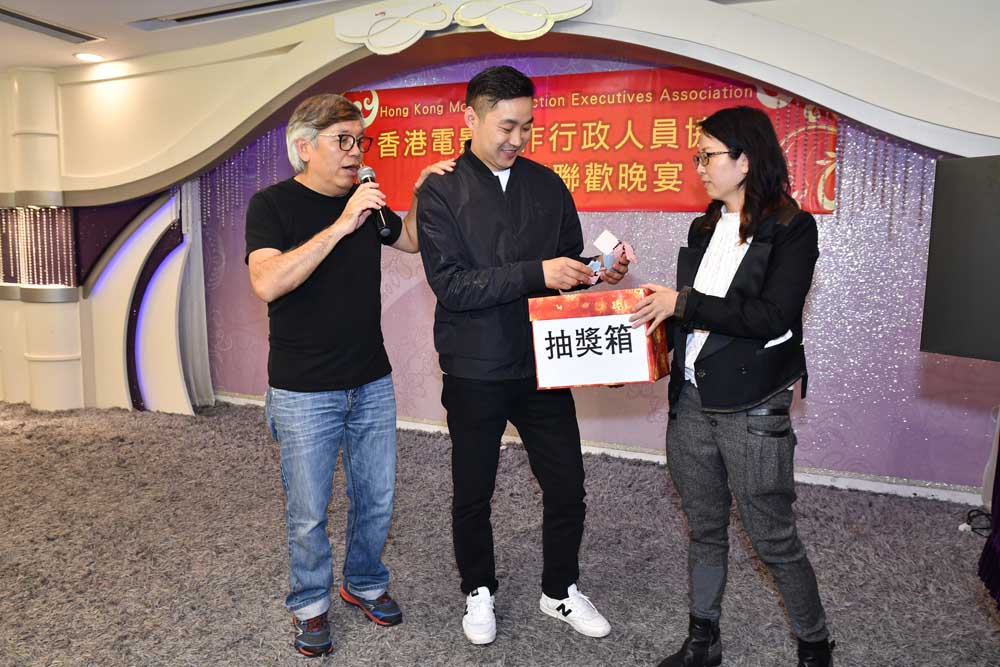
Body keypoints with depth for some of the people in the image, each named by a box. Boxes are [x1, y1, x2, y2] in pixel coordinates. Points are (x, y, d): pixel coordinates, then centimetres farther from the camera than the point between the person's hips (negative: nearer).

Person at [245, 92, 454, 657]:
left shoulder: (365, 202, 6)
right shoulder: (273, 205, -9)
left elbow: (410, 240, 23)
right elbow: (267, 282, -25)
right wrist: (340, 226, -29)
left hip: (372, 383, 5)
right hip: (304, 392, -5)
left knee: (377, 498, 14)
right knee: (308, 512, 7)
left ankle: (366, 584, 38)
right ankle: (310, 605, 31)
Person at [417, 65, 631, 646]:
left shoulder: (547, 184, 5)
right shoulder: (441, 191, -7)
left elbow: (570, 265, 11)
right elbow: (449, 284, -18)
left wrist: (598, 272, -11)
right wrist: (536, 273, -25)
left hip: (542, 364, 3)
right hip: (475, 372, -3)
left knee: (567, 485, 11)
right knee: (473, 492, 14)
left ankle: (561, 590, 36)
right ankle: (479, 590, 39)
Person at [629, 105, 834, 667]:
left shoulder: (792, 229, -8)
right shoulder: (705, 228, 11)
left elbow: (772, 316, -19)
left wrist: (682, 303, -18)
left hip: (753, 410, -6)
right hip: (692, 402, 6)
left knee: (774, 539, 7)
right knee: (704, 531, 18)